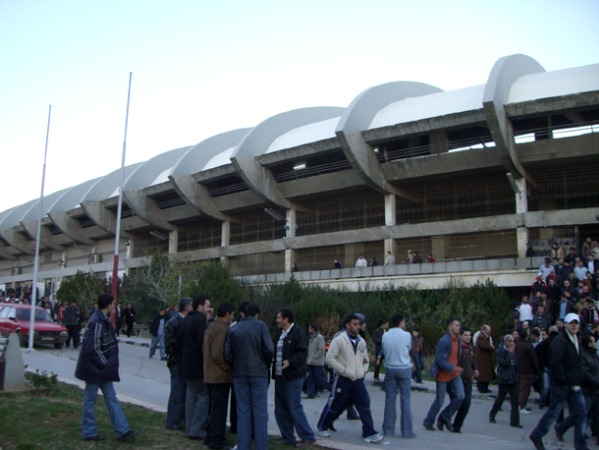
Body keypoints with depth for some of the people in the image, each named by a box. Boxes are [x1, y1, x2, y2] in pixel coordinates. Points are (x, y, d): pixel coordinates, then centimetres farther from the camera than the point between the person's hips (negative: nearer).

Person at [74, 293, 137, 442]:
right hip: (94, 368, -10)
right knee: (90, 399, 5)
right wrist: (105, 364, -14)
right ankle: (89, 433, 18)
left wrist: (107, 364, 11)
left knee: (111, 397, 9)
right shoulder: (97, 322, -22)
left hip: (102, 368, 10)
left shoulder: (102, 320, 8)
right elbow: (93, 349, -24)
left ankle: (122, 430, 12)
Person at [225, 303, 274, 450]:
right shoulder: (260, 325, -4)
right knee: (260, 412, 3)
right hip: (258, 373, -3)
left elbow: (227, 355, 0)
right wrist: (267, 365, 7)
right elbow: (269, 349, -11)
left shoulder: (233, 329, 5)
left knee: (243, 412, 9)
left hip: (239, 374, 3)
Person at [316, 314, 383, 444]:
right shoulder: (339, 339, -12)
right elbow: (329, 358, -15)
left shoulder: (361, 341, 8)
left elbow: (365, 359, 22)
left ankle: (369, 433, 5)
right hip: (343, 380, -5)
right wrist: (344, 370, -17)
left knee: (365, 406, -1)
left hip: (358, 380, 5)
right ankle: (322, 427, 27)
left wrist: (363, 370, 3)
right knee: (334, 406, 7)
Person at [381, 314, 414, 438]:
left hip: (390, 369, 3)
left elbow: (384, 352, 7)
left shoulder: (385, 336, 1)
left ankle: (388, 429, 13)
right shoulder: (406, 335, -7)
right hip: (404, 369, -3)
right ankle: (407, 431, 4)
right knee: (405, 400, 1)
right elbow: (409, 350, 6)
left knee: (390, 400, 8)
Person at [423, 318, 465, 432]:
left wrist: (457, 369, 9)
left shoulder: (458, 340, 4)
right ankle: (428, 422, 23)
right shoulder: (444, 341, -21)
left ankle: (445, 417, 16)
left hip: (454, 374, 7)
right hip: (443, 374, -7)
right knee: (440, 400, 3)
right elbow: (438, 359, -23)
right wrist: (452, 368, -25)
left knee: (460, 397, -5)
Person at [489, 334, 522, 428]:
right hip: (504, 379, -5)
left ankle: (515, 421, 5)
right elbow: (503, 363, -19)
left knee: (515, 400, 1)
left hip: (513, 378, 5)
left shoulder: (513, 351, 10)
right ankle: (492, 415, 25)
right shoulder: (500, 351, -8)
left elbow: (515, 362, 18)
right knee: (500, 398, 4)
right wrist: (510, 353, -17)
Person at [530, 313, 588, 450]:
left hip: (574, 385, 8)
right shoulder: (559, 341, -16)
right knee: (554, 412, 1)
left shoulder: (576, 340, 13)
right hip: (560, 384, -8)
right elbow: (556, 364, -22)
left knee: (581, 413, 6)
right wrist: (565, 381, -20)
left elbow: (577, 363, 18)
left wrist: (578, 381, 8)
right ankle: (536, 436, 17)